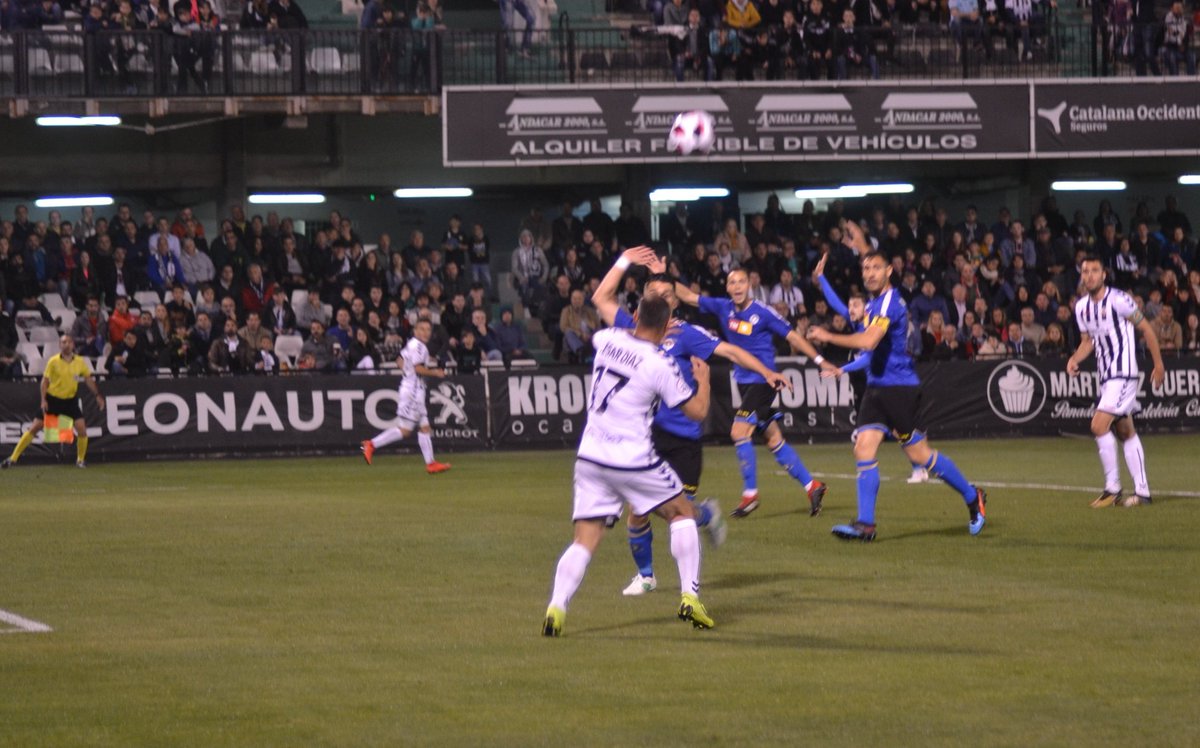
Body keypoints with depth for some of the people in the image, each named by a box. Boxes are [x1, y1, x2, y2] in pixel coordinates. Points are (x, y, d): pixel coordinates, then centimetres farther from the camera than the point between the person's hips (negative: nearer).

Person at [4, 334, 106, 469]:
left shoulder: (80, 362, -4)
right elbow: (45, 381, -6)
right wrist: (43, 400, -14)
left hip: (71, 400, 2)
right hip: (52, 399, -2)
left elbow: (88, 380, 7)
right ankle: (13, 458, 1)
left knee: (82, 428, -13)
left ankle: (80, 460, 8)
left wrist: (97, 395, 2)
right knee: (35, 427, -4)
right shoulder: (53, 361, -10)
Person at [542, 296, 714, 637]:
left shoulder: (609, 339, 3)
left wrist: (649, 330, 41)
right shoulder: (661, 365, -11)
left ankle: (556, 607, -18)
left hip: (590, 456, 4)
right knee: (681, 513, 18)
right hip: (633, 461, -4)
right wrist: (703, 379, 17)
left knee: (585, 541, 3)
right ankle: (690, 596, 10)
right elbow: (697, 411, -2)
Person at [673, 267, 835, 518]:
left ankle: (750, 493, -7)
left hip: (762, 381, -6)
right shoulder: (723, 308, 4)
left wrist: (820, 360, -8)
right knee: (774, 439, 7)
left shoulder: (763, 313, -10)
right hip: (743, 381, 6)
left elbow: (792, 336, -5)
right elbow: (688, 296, 10)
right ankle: (811, 485, 14)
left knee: (739, 432, -16)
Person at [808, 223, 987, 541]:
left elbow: (869, 341, -30)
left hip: (899, 388, -9)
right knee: (864, 448, -6)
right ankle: (865, 524, -10)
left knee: (920, 455, -2)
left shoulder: (889, 302, -17)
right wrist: (863, 247, 36)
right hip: (876, 387, 9)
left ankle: (973, 498, 16)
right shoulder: (876, 299, 11)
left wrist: (829, 337, -27)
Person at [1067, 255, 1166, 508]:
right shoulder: (1081, 306, 8)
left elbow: (1146, 328, -6)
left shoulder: (1118, 300, -14)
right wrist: (1074, 359, -2)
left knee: (1099, 425, -17)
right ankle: (1142, 491, 15)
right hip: (1105, 375, 8)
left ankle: (1112, 489, -10)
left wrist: (1158, 364, -4)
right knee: (1126, 433, 11)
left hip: (1123, 373, -8)